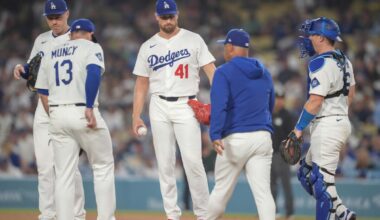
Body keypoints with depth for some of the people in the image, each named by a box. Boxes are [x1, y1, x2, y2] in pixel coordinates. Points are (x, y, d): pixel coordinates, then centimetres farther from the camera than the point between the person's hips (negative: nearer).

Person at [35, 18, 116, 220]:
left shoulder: (50, 54, 18)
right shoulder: (91, 47, 3)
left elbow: (42, 92, 15)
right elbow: (94, 72, -18)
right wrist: (90, 107, -20)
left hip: (57, 115, 4)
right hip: (83, 113, -4)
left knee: (64, 175, 6)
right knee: (103, 167, 9)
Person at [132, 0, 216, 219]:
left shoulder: (193, 40, 1)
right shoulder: (148, 47, 9)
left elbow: (211, 70, -4)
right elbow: (142, 84, 13)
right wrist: (136, 116, 6)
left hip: (186, 106, -3)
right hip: (159, 108, 3)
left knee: (193, 160, -11)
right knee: (165, 163, 2)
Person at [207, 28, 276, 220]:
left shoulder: (224, 72, -3)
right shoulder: (264, 73, 17)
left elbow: (219, 105, -17)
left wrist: (215, 135, -27)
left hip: (235, 138, -5)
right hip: (263, 137, 5)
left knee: (222, 190, 9)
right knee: (263, 191, -4)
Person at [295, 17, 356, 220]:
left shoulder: (321, 63, -17)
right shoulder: (343, 61, 13)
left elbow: (315, 101, -23)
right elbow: (350, 92, 23)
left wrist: (298, 129, -20)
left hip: (327, 127, -10)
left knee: (322, 181, -9)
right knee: (305, 173, 17)